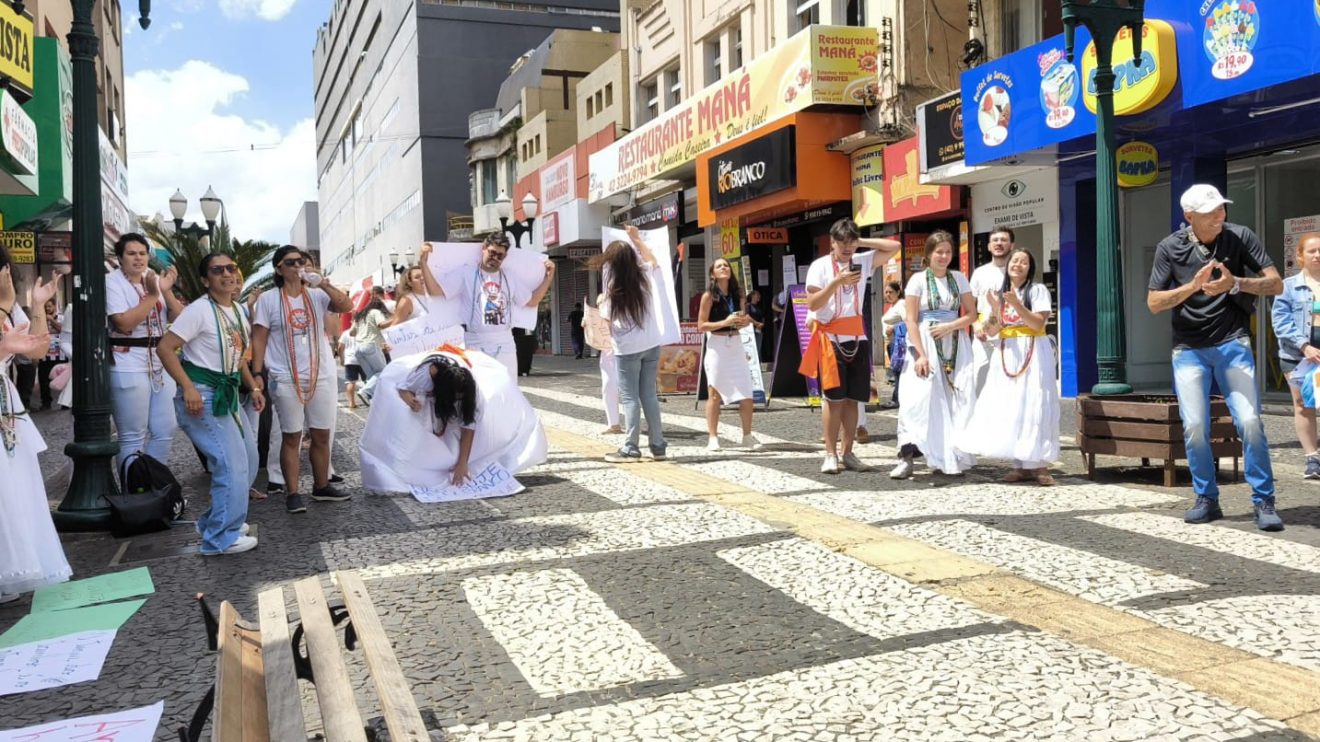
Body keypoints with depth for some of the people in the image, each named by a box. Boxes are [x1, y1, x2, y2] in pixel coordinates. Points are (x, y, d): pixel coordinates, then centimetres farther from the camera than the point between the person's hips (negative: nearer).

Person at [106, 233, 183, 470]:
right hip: (129, 367, -7)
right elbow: (125, 323, -19)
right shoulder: (112, 282, -6)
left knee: (165, 430, 10)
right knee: (133, 437, -2)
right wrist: (152, 296, -19)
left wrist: (166, 291, -9)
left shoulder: (154, 279, 11)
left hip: (160, 364, 7)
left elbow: (178, 318, 5)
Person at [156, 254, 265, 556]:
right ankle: (222, 537, -2)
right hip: (202, 396, -9)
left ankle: (218, 520, 31)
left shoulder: (238, 310, 11)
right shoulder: (199, 310, -15)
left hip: (227, 394, 9)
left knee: (249, 459, 15)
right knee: (233, 463, -13)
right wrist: (189, 388, -26)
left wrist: (254, 387, 12)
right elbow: (165, 348, -19)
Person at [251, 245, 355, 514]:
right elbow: (258, 340, -2)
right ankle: (292, 493, 9)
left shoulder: (316, 295, 5)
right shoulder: (268, 299, -1)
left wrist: (323, 284, -17)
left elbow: (347, 305, -9)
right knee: (291, 437, 2)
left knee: (322, 434, 10)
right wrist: (257, 376, -8)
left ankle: (322, 486, 23)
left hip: (322, 376, 3)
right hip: (286, 379, -3)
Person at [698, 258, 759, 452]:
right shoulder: (709, 296, -5)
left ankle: (747, 436, 13)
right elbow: (701, 325, -8)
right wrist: (724, 322, -18)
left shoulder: (737, 294, 9)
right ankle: (713, 438, 9)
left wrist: (744, 321, -3)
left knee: (746, 394, 1)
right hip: (717, 345, -4)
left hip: (736, 345, 4)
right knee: (715, 394, 2)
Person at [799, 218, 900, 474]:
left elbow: (894, 246, 9)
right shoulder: (820, 266, -2)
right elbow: (813, 304, -10)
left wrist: (862, 241, 3)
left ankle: (847, 453, 13)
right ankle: (830, 455, -2)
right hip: (830, 337, -4)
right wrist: (837, 282, -19)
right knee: (833, 397, -7)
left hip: (857, 336, 4)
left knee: (852, 397, 5)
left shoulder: (862, 262, 10)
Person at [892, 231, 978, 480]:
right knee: (919, 398, -15)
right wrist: (920, 354, -15)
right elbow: (911, 320, -5)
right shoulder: (918, 279, 0)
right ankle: (906, 457, -17)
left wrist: (949, 327, -11)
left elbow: (971, 314, 8)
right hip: (926, 345, -3)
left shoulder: (959, 278, 10)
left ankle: (952, 457, 5)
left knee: (957, 400, -2)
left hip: (955, 345, 4)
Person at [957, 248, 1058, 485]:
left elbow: (1038, 324, -11)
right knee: (1007, 408, 0)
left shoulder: (1038, 290, 0)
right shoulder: (1000, 293, 14)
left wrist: (1017, 305, -20)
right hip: (1006, 354, 5)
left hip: (1033, 352, -5)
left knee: (1032, 405, -8)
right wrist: (995, 308, -9)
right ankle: (1021, 466, 6)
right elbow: (995, 329, 7)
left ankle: (1039, 465, -4)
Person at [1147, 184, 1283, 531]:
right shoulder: (1170, 248, -2)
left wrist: (1234, 283, -22)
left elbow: (1275, 284, -4)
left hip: (1232, 343, 0)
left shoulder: (1240, 237, -3)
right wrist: (1194, 285, -18)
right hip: (1189, 349, 1)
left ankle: (1264, 501, 2)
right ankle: (1207, 499, 12)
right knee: (1194, 427, -4)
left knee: (1250, 421, -11)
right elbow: (1154, 303, -3)